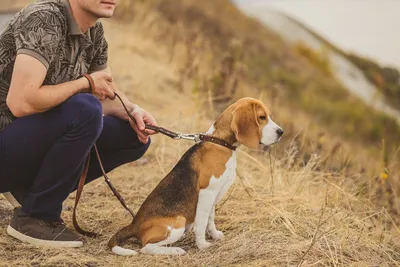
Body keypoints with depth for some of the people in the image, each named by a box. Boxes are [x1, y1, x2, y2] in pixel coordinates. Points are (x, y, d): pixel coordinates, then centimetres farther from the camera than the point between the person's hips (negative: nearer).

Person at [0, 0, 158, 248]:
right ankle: (35, 216, -13)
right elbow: (21, 103, -33)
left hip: (38, 141, 9)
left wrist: (133, 111, -8)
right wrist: (86, 83, -20)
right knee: (85, 110, -30)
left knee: (135, 136, 3)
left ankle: (33, 189, 6)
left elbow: (108, 94, 14)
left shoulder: (95, 32, 2)